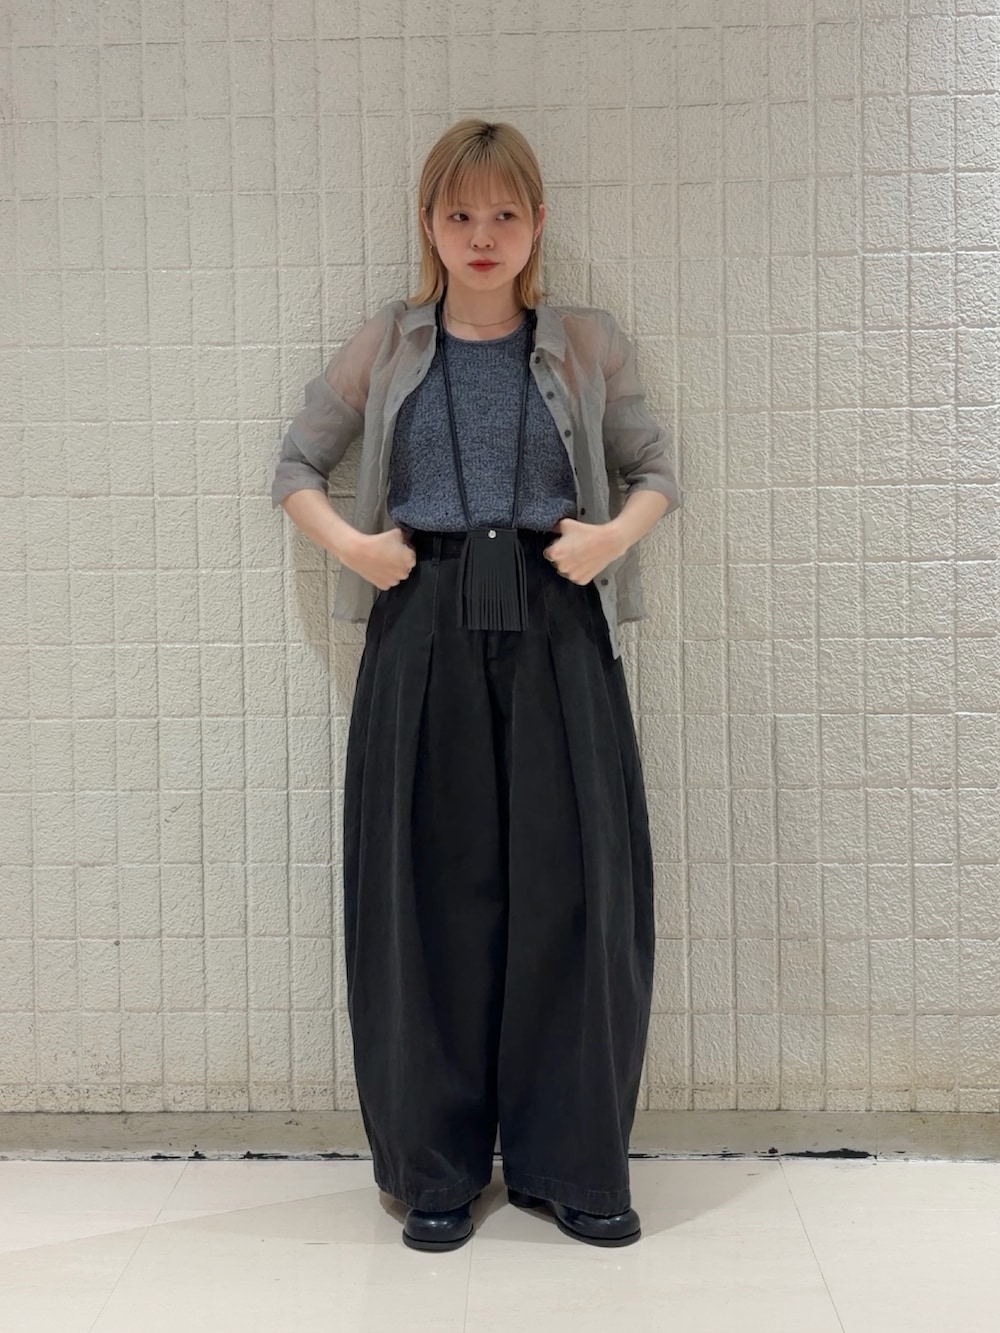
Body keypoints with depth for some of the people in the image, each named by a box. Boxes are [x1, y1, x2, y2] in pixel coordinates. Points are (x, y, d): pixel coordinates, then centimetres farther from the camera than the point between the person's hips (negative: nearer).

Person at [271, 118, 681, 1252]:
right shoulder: (383, 347, 9)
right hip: (423, 629, 0)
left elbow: (654, 469, 15)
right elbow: (296, 465, 16)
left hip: (556, 628, 0)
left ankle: (572, 1166, 16)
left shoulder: (587, 344, 9)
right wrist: (346, 543, -3)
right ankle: (436, 1168, 18)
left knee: (572, 890, 0)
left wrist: (617, 535, -5)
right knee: (430, 895, 3)